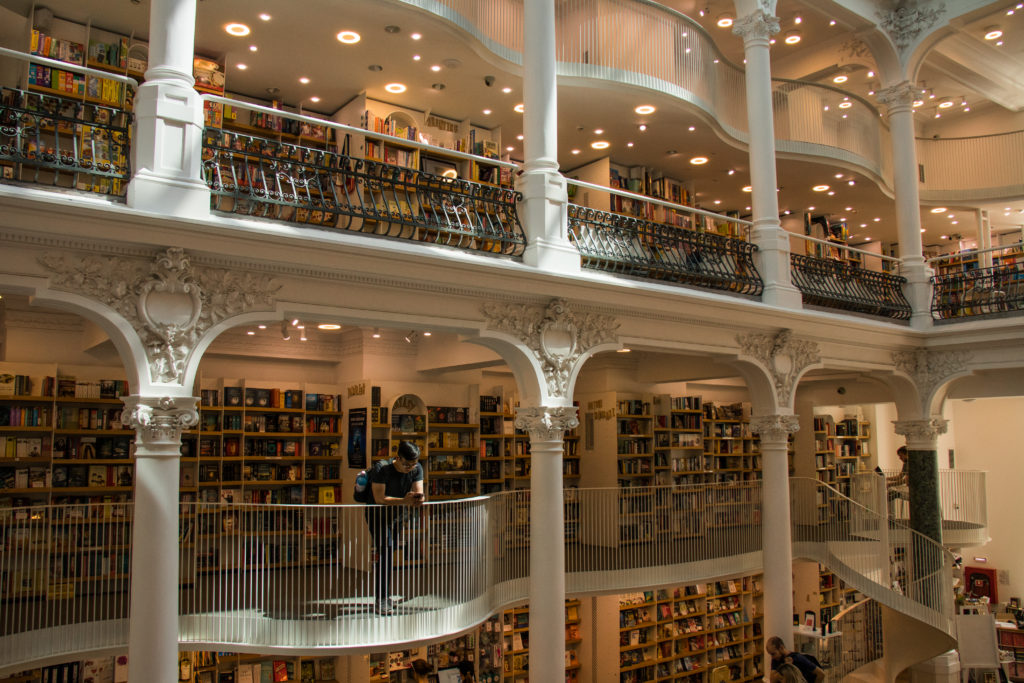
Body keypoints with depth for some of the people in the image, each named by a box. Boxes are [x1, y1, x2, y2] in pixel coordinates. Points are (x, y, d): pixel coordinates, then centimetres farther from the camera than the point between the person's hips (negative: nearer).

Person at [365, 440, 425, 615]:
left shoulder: (417, 469, -13)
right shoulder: (381, 468, -27)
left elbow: (418, 494, -17)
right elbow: (379, 498, -33)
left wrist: (416, 500, -42)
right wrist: (404, 501, -44)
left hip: (397, 515, 5)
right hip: (377, 515, -5)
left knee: (390, 553, 12)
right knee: (386, 552, -19)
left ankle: (383, 596, 26)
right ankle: (382, 599, -16)